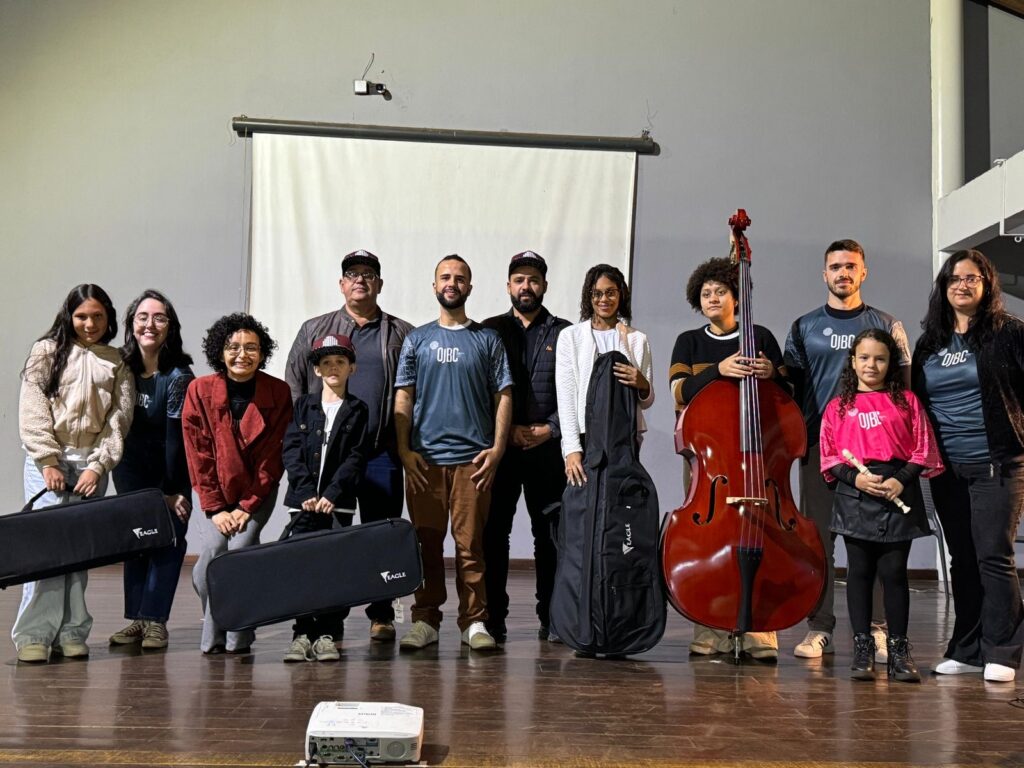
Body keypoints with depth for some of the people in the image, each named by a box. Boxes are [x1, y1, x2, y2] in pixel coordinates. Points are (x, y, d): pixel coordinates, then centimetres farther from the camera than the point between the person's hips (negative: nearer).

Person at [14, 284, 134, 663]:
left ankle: (71, 633, 5)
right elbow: (32, 409, -2)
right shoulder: (47, 351, 6)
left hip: (92, 464, 2)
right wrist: (48, 462, -10)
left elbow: (119, 418, 4)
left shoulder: (116, 363, 11)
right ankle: (33, 634, -7)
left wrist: (98, 465, -7)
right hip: (48, 460, -2)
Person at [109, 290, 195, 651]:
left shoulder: (178, 376, -16)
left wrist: (172, 491, -15)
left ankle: (154, 620, -3)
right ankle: (136, 617, 8)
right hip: (131, 469, 4)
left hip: (170, 472, -4)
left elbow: (176, 437, -16)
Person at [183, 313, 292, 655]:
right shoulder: (200, 390, -6)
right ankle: (212, 637, 1)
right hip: (214, 494, 1)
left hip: (258, 493, -1)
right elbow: (198, 453, -6)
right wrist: (215, 507, -11)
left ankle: (239, 638, -5)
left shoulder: (278, 393, -8)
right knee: (212, 550, -18)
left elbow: (273, 455, -6)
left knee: (241, 547, -20)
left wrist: (248, 505, -11)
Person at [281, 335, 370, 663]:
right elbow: (291, 450, 3)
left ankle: (327, 634, 4)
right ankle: (302, 633, 5)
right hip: (304, 500, 2)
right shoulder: (303, 405, 12)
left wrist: (332, 494, -14)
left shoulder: (358, 410, 6)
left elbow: (356, 457, -2)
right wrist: (306, 491, -10)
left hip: (338, 502, -1)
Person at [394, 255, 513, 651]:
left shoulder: (487, 340, 10)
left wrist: (497, 448, -4)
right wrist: (404, 449, -2)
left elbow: (503, 396, 6)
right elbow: (403, 396, 8)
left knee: (470, 543, -1)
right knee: (426, 541, 4)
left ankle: (474, 622, 6)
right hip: (424, 457, 1)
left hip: (473, 457, -1)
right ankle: (425, 619, 12)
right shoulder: (417, 339, 12)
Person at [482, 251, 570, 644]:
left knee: (549, 534, 2)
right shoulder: (490, 330, 11)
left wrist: (549, 428, -7)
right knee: (493, 533, -1)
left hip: (548, 447, 0)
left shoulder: (564, 333, 10)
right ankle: (493, 618, 6)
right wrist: (507, 430, -7)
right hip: (498, 446, 0)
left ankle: (551, 617, 10)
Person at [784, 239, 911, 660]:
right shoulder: (804, 327, 11)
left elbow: (905, 387, 9)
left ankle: (876, 629, 7)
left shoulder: (886, 325, 10)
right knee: (818, 537, 1)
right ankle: (819, 628, 7)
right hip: (819, 443, 1)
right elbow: (789, 386, 10)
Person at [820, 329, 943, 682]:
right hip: (855, 496, 1)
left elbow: (923, 450, 3)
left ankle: (898, 649, 13)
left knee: (894, 572, 3)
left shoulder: (906, 401, 6)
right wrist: (855, 477, -13)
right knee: (860, 572, 5)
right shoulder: (839, 406, 7)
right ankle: (862, 648, 13)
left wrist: (901, 480, -11)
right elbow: (829, 455, 3)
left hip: (898, 495, 0)